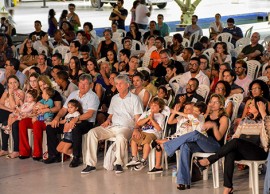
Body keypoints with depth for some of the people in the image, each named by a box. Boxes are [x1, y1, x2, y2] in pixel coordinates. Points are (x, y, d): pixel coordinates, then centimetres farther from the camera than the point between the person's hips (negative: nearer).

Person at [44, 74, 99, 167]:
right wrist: (57, 117, -4)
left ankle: (76, 158, -29)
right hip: (71, 121, 7)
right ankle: (54, 155, -1)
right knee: (50, 127, -7)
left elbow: (89, 114, -17)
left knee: (76, 128, -40)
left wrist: (76, 119, -30)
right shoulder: (73, 94, 17)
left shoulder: (92, 96, -4)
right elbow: (64, 109, 16)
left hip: (86, 123, -7)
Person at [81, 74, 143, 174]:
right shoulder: (114, 98, 22)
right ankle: (91, 164, -21)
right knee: (92, 132, -19)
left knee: (120, 136, -41)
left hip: (126, 127, -5)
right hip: (111, 126, 5)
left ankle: (119, 163, -22)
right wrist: (108, 120, 5)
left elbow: (137, 117, -2)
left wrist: (136, 129, -19)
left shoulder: (134, 98, 5)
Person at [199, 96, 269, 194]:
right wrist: (231, 145, -4)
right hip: (242, 151, 5)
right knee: (230, 153, -31)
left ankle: (209, 160, -24)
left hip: (259, 152, -5)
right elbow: (236, 135, 17)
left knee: (236, 142, -32)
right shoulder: (246, 120, 22)